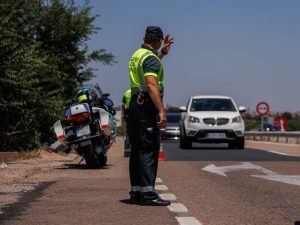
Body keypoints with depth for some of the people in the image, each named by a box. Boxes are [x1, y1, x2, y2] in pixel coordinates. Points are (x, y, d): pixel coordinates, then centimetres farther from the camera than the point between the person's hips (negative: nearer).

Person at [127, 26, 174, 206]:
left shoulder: (137, 55, 16)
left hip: (135, 104, 10)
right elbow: (152, 85, -25)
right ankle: (148, 193, -16)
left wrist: (163, 53, 37)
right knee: (149, 150, -12)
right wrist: (161, 110, -30)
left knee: (137, 150, 11)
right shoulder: (151, 58, -13)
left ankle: (136, 191, 13)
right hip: (148, 105, -10)